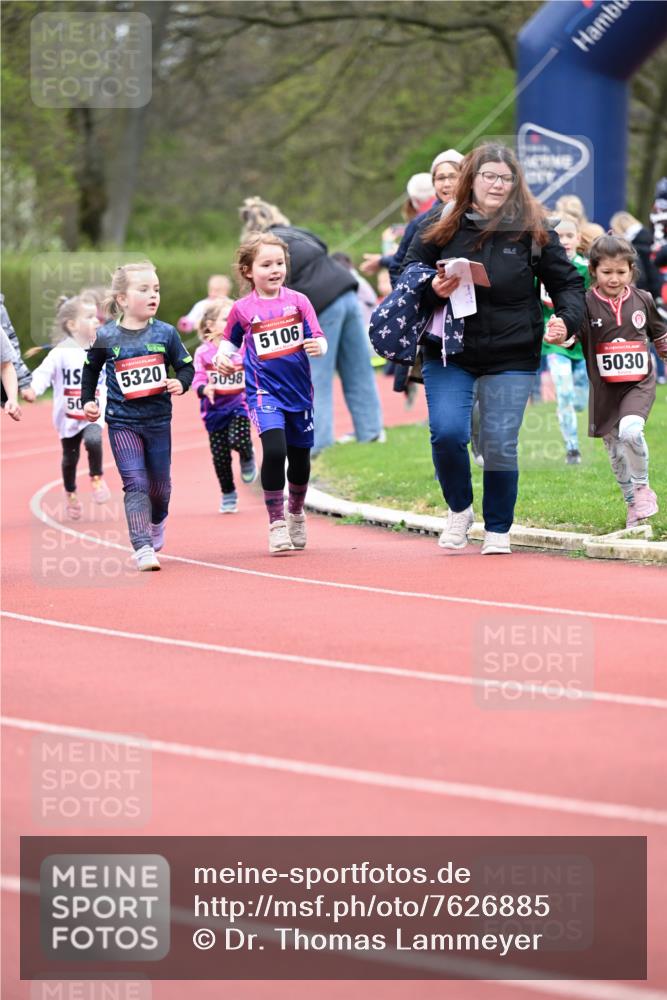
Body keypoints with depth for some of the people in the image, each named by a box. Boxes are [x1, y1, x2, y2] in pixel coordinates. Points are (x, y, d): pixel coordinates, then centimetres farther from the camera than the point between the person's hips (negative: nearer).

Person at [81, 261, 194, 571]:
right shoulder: (106, 337, -6)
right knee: (135, 483, -12)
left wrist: (181, 383, -15)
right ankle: (142, 548, -14)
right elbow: (90, 370, 11)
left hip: (158, 420, 2)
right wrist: (88, 400, 2)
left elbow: (186, 366, 5)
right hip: (122, 421, -2)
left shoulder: (165, 333, -3)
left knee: (159, 484, 13)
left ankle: (157, 521, 46)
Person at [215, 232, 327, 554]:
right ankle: (276, 524, -8)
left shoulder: (298, 301, -1)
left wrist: (317, 346, -24)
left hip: (299, 390, 2)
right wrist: (223, 358, -6)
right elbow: (230, 341, 14)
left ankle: (296, 513, 42)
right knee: (274, 450, -22)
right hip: (264, 391, -2)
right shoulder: (242, 309, -2)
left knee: (300, 457, 13)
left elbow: (318, 339, -2)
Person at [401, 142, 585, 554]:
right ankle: (459, 509, 15)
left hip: (511, 358, 0)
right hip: (449, 354, 1)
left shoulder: (533, 231, -1)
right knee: (447, 433, -13)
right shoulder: (442, 227, 1)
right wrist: (433, 290, -15)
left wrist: (568, 318, -14)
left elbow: (568, 282, 5)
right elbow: (407, 278, 7)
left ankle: (498, 530, 18)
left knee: (500, 444, -2)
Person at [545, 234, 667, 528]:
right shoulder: (587, 303, -8)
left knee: (630, 431, -26)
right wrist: (558, 334, -47)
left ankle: (643, 488, -3)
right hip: (604, 389, 1)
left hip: (639, 383, -1)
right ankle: (633, 504, 28)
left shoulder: (642, 300, -1)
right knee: (615, 450, 9)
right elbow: (571, 328, -25)